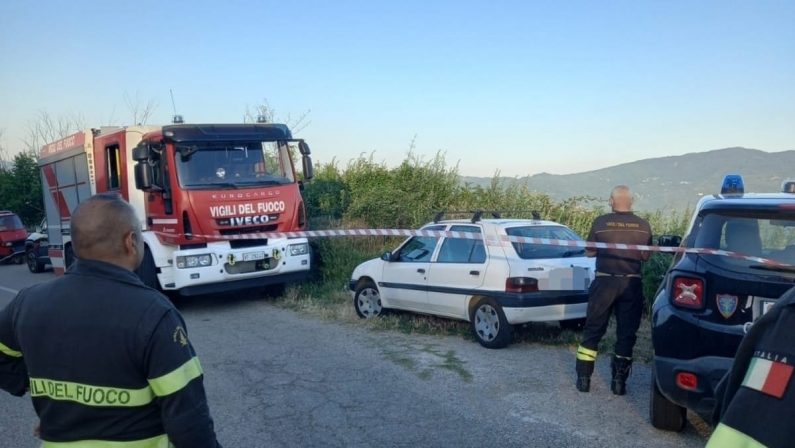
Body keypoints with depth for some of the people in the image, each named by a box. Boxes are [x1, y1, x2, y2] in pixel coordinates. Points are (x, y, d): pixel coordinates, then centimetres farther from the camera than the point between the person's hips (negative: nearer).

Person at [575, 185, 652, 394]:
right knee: (626, 333, 11)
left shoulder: (600, 223, -8)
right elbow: (645, 256, 5)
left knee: (593, 330, 9)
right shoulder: (643, 226, -3)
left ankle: (583, 378, 12)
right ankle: (619, 381, 14)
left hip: (604, 282, -1)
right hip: (631, 284, 1)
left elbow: (589, 252, 1)